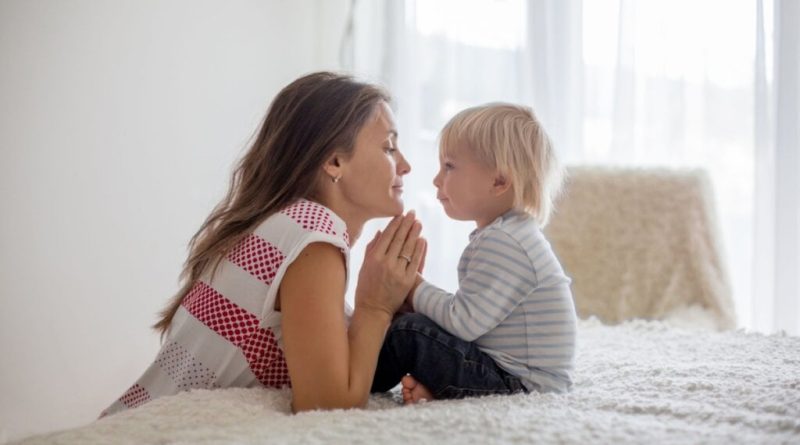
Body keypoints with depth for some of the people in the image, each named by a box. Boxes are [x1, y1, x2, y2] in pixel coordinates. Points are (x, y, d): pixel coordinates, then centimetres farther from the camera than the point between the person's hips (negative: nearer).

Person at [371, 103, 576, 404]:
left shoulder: (503, 243, -21)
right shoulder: (509, 236, 15)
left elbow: (464, 322, -26)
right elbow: (469, 320, 16)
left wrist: (413, 288, -12)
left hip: (519, 384, -11)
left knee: (410, 332, -16)